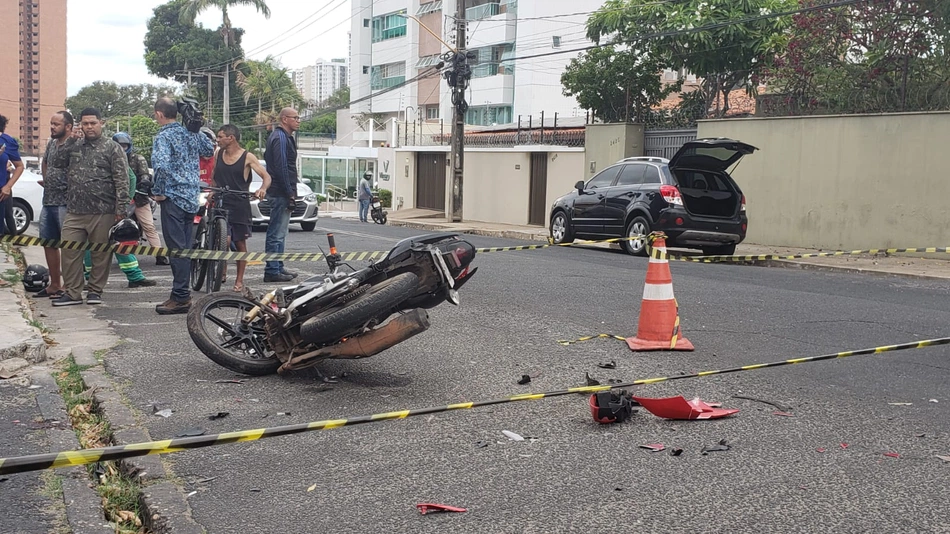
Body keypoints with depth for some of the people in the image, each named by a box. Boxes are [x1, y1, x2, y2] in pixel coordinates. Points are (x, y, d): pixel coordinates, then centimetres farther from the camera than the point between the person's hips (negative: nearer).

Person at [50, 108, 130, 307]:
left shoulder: (112, 147, 1)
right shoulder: (75, 145, 16)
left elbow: (122, 180, -5)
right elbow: (55, 162, 9)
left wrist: (121, 208, -13)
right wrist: (71, 141, 1)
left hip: (102, 213, -4)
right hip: (74, 212, 4)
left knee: (100, 254, 4)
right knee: (69, 252, 1)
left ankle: (95, 291, 15)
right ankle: (72, 292, 8)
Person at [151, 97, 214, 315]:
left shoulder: (163, 137, -12)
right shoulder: (192, 133, 9)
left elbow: (161, 165, -27)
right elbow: (210, 149, 25)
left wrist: (158, 192, -15)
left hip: (173, 198, -7)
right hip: (192, 198, 7)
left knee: (177, 248, -4)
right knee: (186, 247, 13)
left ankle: (180, 297, -2)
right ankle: (183, 294, 19)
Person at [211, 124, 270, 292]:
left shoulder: (247, 157, -2)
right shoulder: (218, 154, 10)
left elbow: (266, 176, -6)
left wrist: (262, 188, -26)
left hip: (240, 207, -2)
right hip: (221, 204, 2)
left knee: (240, 243, 6)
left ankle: (239, 280, 16)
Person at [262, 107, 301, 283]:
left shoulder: (283, 137, 20)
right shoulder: (280, 138, -13)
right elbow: (281, 168, -20)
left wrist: (290, 193, 19)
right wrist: (290, 194, -20)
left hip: (280, 193, 11)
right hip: (281, 193, -11)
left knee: (279, 233, 16)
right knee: (276, 234, -8)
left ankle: (278, 268, 23)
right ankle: (272, 271, -5)